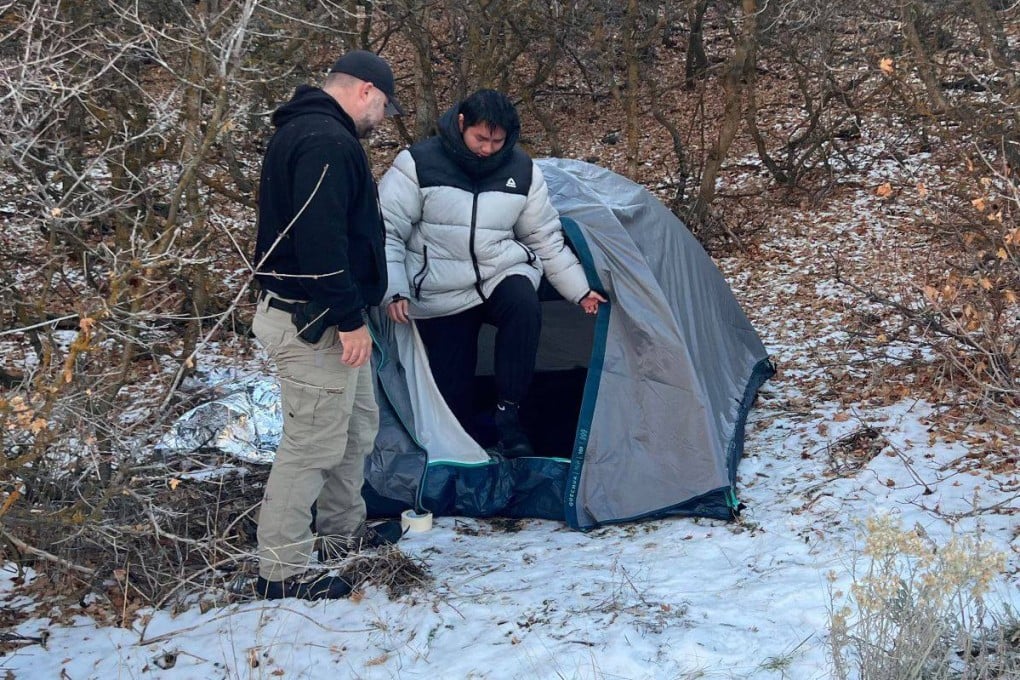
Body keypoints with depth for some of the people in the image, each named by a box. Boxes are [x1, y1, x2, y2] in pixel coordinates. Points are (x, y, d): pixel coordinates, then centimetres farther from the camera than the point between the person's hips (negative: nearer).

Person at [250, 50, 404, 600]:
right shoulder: (327, 142, -19)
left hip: (321, 317, 11)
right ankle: (282, 571, 3)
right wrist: (349, 318, -23)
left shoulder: (301, 131, 17)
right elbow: (321, 239, -27)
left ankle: (343, 533, 36)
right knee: (313, 443, -5)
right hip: (316, 323, -11)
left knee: (356, 425, 22)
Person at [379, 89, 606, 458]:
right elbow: (386, 231, -10)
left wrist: (580, 290, 9)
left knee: (524, 307, -32)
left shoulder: (522, 171, -1)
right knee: (452, 386, -6)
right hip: (442, 295, -2)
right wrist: (395, 291, -20)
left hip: (502, 274, 2)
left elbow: (546, 238, 10)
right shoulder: (418, 164, -12)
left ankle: (508, 417, -23)